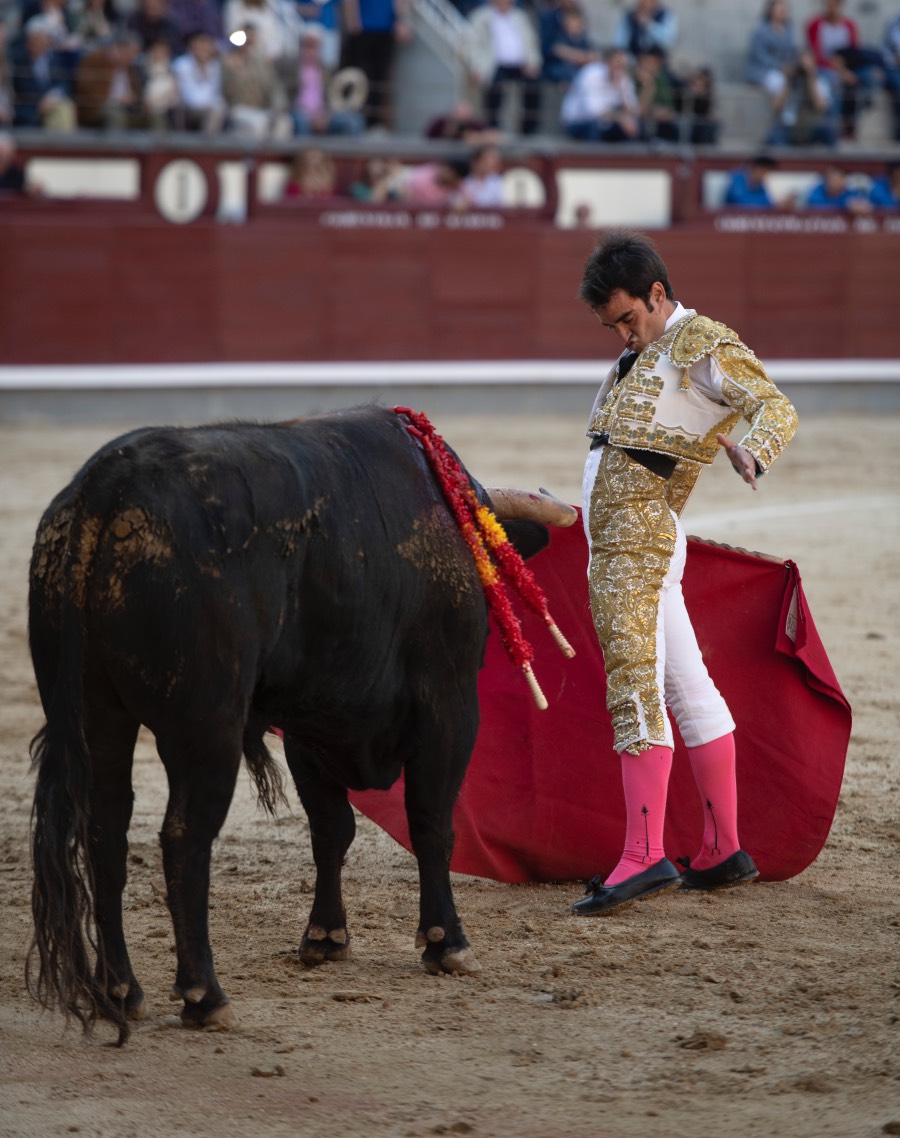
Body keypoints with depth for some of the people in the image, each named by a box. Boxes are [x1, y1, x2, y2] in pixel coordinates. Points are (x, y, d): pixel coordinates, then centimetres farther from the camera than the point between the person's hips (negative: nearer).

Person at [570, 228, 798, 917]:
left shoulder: (702, 344, -7)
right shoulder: (641, 354, 20)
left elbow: (778, 407, -19)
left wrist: (753, 452, -40)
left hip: (638, 537, -9)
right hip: (617, 541, 9)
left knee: (635, 687, -16)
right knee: (687, 688, 9)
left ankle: (644, 856, -22)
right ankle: (724, 852, 12)